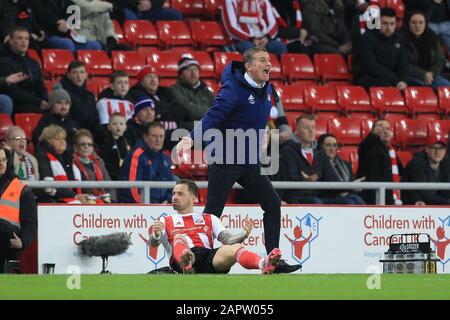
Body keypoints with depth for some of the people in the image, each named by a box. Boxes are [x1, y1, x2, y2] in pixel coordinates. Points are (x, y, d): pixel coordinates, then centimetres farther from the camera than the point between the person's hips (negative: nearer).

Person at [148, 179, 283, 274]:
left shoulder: (209, 219, 32)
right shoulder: (165, 222, 30)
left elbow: (227, 239, 16)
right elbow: (154, 243, 11)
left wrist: (245, 234, -7)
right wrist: (155, 234, -15)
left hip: (210, 257, 1)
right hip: (180, 256, -1)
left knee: (235, 248, -30)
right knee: (179, 238, -34)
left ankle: (263, 264, -64)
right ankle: (185, 264, -71)